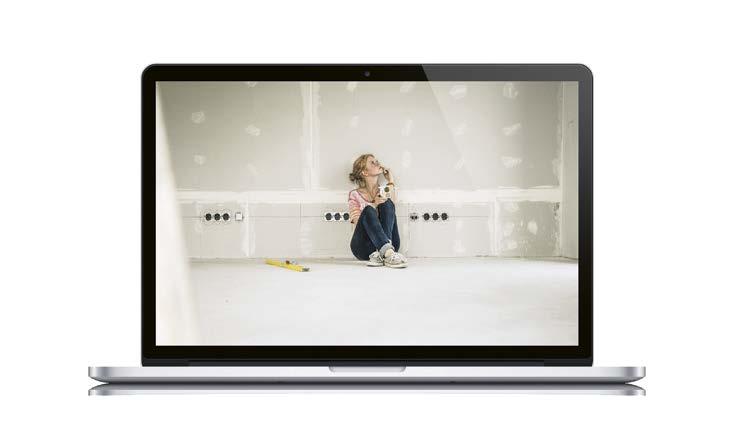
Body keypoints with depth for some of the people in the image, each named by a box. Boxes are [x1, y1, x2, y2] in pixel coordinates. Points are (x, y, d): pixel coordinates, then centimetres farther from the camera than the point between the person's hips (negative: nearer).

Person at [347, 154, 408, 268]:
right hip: (364, 247, -2)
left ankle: (380, 254, -37)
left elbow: (392, 209, -4)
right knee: (368, 210, -28)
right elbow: (358, 224, -4)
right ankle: (388, 254, -49)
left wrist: (391, 182, 2)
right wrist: (374, 205, -17)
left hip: (388, 242, 2)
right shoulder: (355, 194, 9)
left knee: (387, 204, -19)